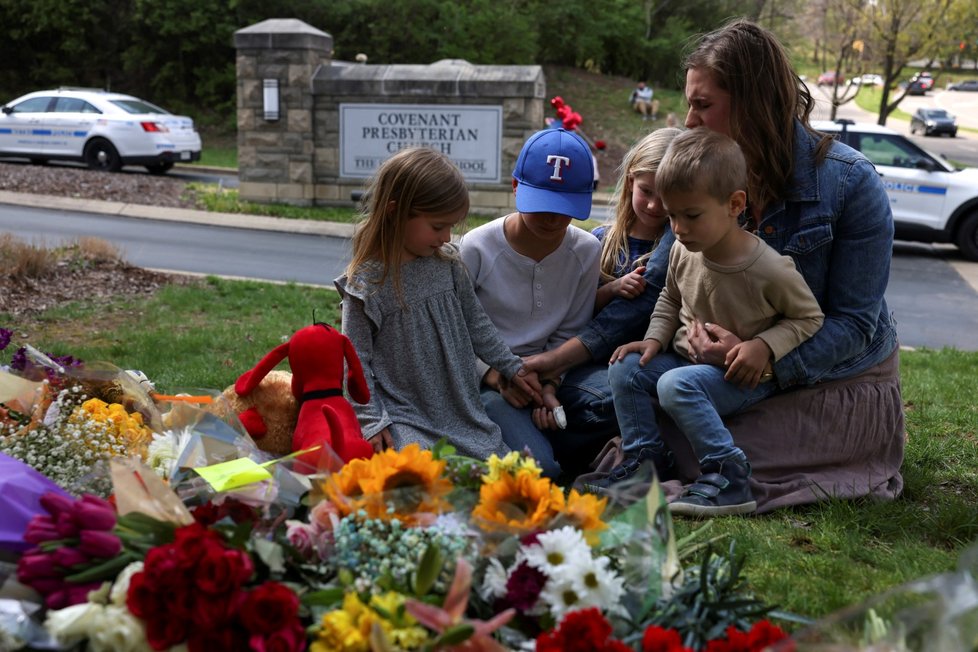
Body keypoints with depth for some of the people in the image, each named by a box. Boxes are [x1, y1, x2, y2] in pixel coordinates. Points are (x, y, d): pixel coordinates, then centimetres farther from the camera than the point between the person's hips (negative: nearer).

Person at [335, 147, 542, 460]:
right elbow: (356, 361, -9)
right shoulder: (366, 283, -13)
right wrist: (371, 421, -15)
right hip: (404, 419, -5)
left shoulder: (448, 263, 3)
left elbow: (476, 324, 16)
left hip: (463, 410, 6)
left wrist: (512, 368, 18)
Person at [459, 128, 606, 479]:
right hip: (484, 378, -4)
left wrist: (549, 386, -11)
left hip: (548, 374, 4)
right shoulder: (477, 248, -11)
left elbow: (568, 334, 4)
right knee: (538, 468, -26)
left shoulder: (586, 251, -2)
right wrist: (496, 377, -18)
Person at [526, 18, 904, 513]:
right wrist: (562, 358, -14)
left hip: (844, 382, -6)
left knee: (694, 452, -22)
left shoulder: (849, 181, -19)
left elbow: (854, 322, -18)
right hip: (750, 376, 6)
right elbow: (654, 290, -4)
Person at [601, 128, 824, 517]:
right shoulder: (683, 254, -5)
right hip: (686, 359, 7)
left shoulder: (770, 269, -23)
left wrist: (765, 346, -23)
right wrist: (655, 339, -1)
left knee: (677, 385, -32)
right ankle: (645, 462, 1)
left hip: (744, 377, -7)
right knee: (624, 368, -10)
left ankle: (728, 481, -26)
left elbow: (809, 317, -8)